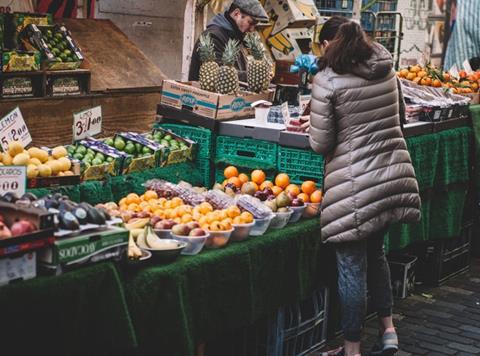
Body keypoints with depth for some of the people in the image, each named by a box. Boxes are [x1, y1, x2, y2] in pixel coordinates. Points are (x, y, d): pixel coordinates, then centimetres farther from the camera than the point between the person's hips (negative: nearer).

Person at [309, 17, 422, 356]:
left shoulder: (327, 80, -11)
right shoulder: (388, 69, 6)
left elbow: (320, 144, -10)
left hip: (355, 185, -6)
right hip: (395, 173, 6)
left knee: (352, 265, 5)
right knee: (375, 251, 24)